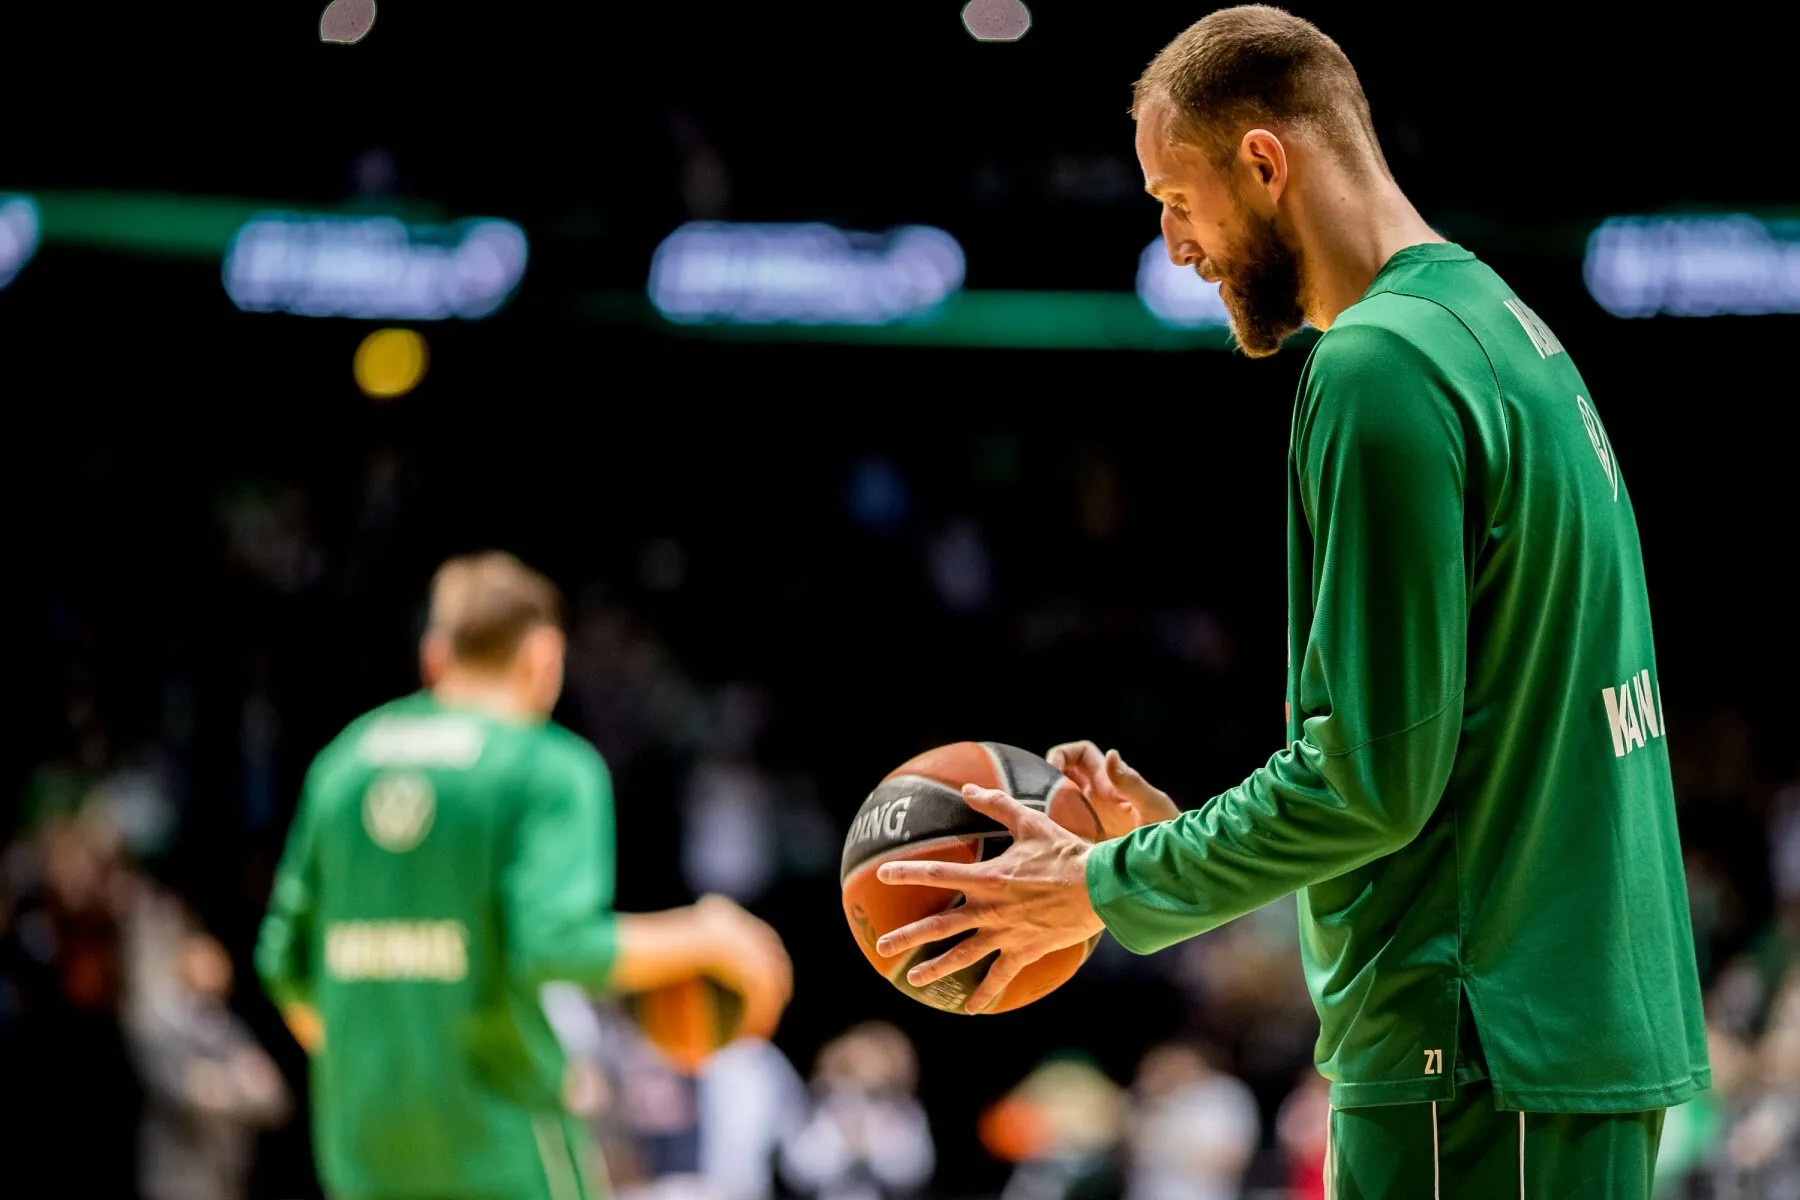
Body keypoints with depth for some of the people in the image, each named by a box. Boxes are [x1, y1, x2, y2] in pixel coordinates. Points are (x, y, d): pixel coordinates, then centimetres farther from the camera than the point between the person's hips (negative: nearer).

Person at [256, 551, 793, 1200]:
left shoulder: (341, 761, 12)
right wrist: (706, 940, -6)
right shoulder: (552, 768, -5)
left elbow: (287, 962, 12)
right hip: (499, 1142, -5)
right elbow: (562, 946, -19)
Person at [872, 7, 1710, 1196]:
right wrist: (1183, 832, 14)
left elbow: (1372, 775, -18)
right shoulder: (1499, 325, 16)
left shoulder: (1380, 366, -14)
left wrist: (1103, 889, -7)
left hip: (1486, 1063, -10)